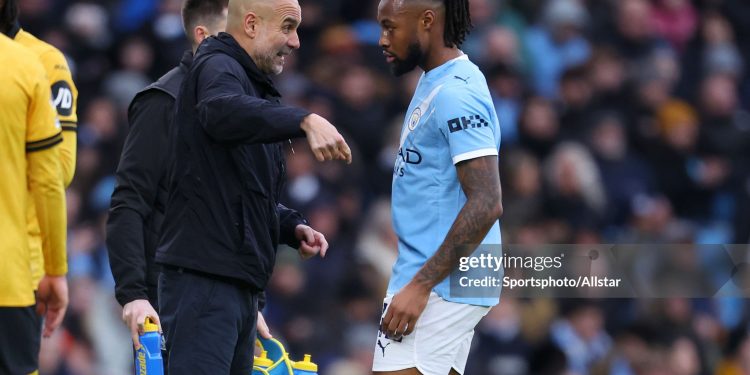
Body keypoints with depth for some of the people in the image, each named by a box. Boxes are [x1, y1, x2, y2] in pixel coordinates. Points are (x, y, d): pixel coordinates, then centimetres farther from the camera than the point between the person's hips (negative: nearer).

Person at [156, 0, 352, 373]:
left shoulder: (253, 86, 24)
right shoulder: (217, 67, -6)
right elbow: (224, 111, -33)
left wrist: (293, 227, 10)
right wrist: (305, 120, -46)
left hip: (239, 282, 10)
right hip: (203, 278, -10)